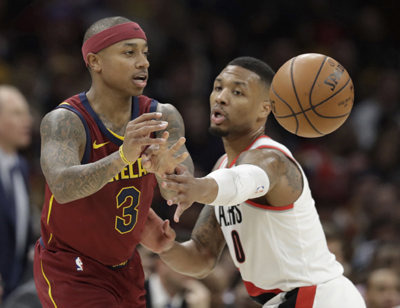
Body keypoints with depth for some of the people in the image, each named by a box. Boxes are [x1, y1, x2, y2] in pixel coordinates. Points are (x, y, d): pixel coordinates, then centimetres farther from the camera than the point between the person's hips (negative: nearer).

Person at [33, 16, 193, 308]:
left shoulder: (161, 117, -10)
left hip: (125, 267, 6)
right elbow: (63, 187, -44)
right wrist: (122, 157, -61)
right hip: (68, 270, -6)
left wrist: (168, 169, -48)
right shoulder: (64, 121, -25)